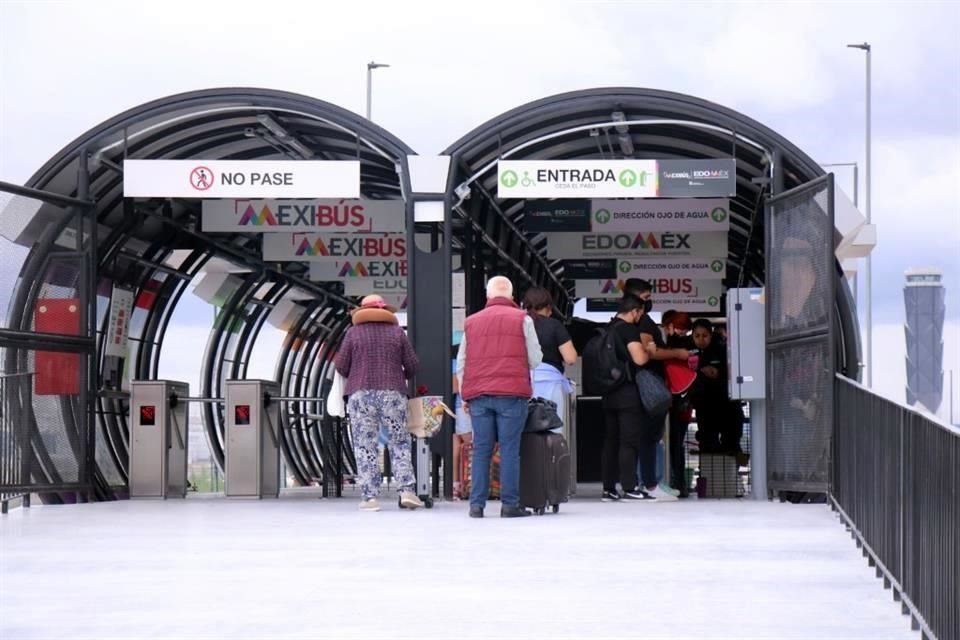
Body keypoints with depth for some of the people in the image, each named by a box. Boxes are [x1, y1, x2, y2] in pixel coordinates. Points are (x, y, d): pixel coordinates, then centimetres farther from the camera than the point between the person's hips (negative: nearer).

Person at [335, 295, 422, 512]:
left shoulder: (354, 333, 2)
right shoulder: (396, 332, 6)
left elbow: (341, 365, 1)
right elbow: (411, 365, 6)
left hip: (361, 394, -1)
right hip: (393, 394, 1)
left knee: (365, 446, 0)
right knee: (400, 443, 7)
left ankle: (370, 497, -5)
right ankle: (407, 490, -4)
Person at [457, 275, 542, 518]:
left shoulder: (472, 322, 14)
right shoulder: (522, 319, 3)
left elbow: (461, 363, 16)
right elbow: (535, 359, 3)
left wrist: (465, 395, 20)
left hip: (478, 394, 3)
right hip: (512, 393, -3)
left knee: (481, 450, 6)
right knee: (510, 449, -1)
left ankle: (476, 503, 2)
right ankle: (509, 504, -3)